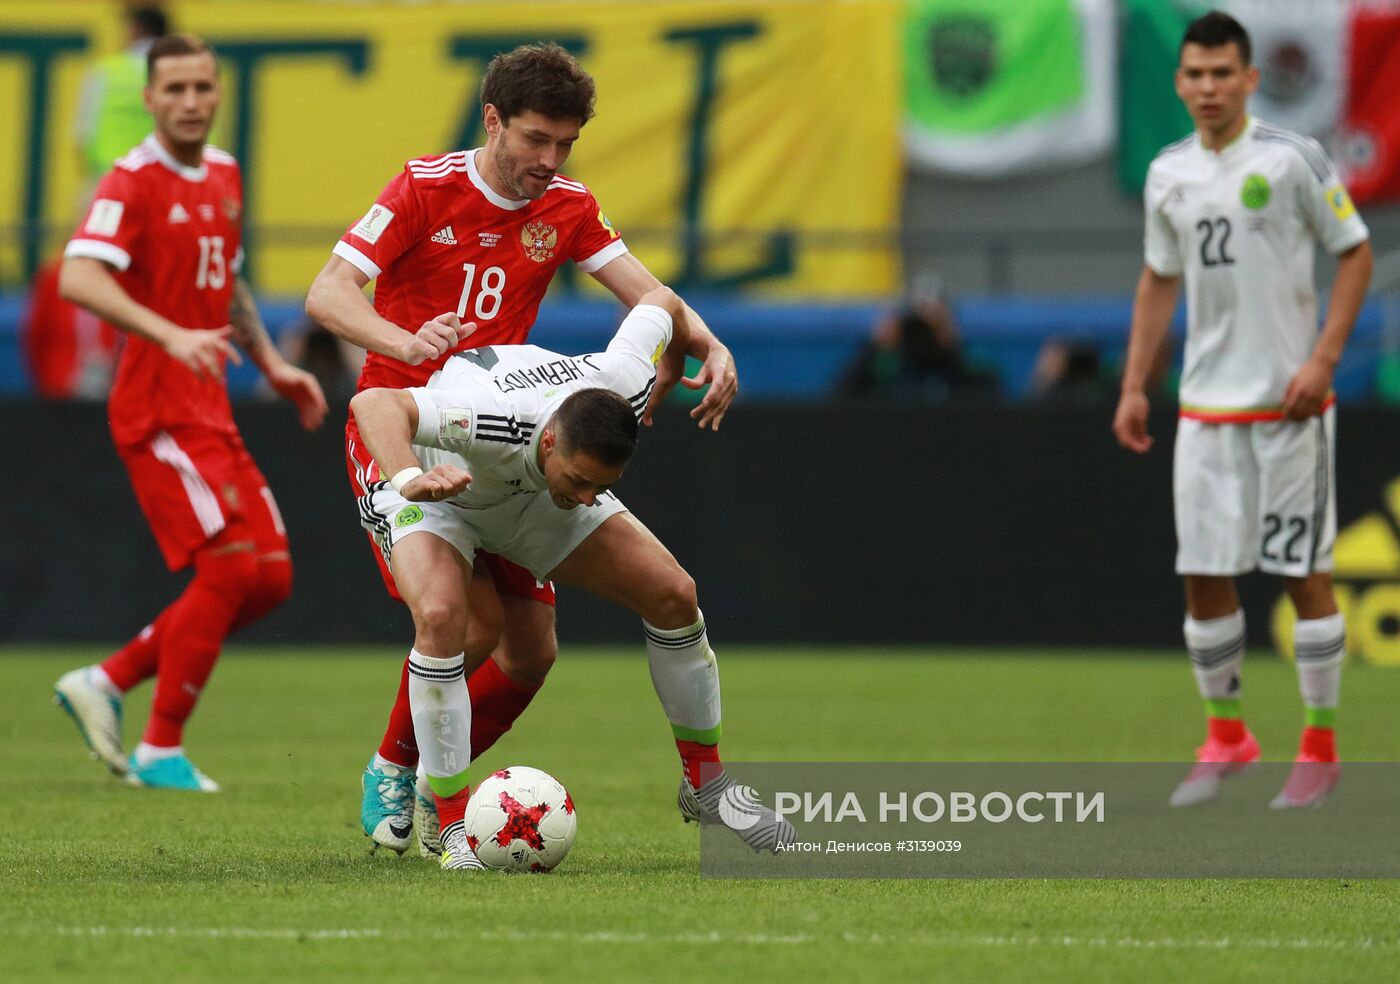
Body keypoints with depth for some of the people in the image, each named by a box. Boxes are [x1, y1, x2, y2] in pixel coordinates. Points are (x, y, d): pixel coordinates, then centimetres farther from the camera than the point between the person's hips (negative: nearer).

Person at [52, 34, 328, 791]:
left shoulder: (223, 176, 13)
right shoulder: (133, 183, -13)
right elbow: (78, 278, -29)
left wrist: (271, 366, 21)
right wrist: (172, 336, -40)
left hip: (211, 413, 9)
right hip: (159, 410, -9)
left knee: (270, 578, 5)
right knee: (228, 567, -14)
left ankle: (106, 683, 15)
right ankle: (160, 752, -2)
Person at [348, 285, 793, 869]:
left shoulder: (624, 384, -31)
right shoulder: (494, 420, -47)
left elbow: (660, 301, -11)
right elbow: (374, 402, -56)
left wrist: (670, 377, 10)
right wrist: (410, 479, -74)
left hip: (533, 493, 5)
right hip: (434, 487, -5)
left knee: (673, 594, -8)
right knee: (440, 615, -35)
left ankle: (705, 782, 11)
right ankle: (454, 822, -22)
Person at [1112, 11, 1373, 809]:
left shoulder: (1292, 159, -8)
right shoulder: (1168, 174, 8)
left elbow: (1356, 254, -4)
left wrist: (1323, 359, -13)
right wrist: (1134, 387, 13)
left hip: (1288, 403, -5)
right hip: (1206, 405, 5)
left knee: (1305, 571, -1)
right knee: (1204, 573, 3)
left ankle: (1320, 747, 7)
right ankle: (1226, 737, 17)